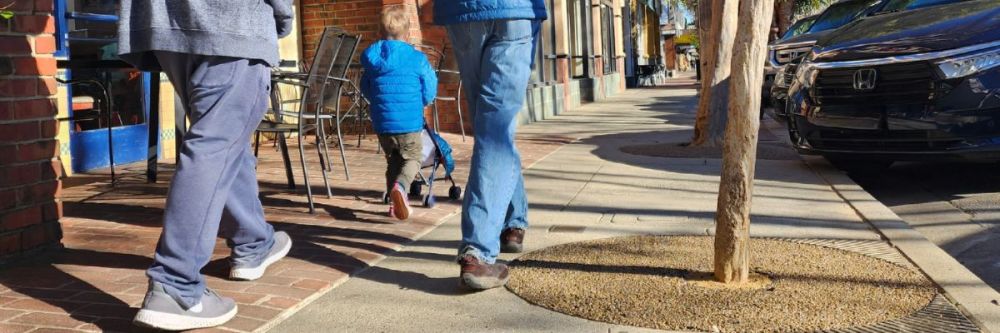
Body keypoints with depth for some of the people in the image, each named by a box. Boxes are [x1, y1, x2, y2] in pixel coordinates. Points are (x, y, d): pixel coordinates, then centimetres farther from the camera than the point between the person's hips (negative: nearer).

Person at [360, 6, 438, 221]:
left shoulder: (371, 59, 1)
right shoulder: (417, 59, -8)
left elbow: (366, 91, 11)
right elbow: (428, 95, -2)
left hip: (381, 124, 3)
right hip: (410, 123, -3)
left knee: (393, 160, 22)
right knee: (413, 158, 15)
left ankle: (396, 203, 18)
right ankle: (400, 186, -14)